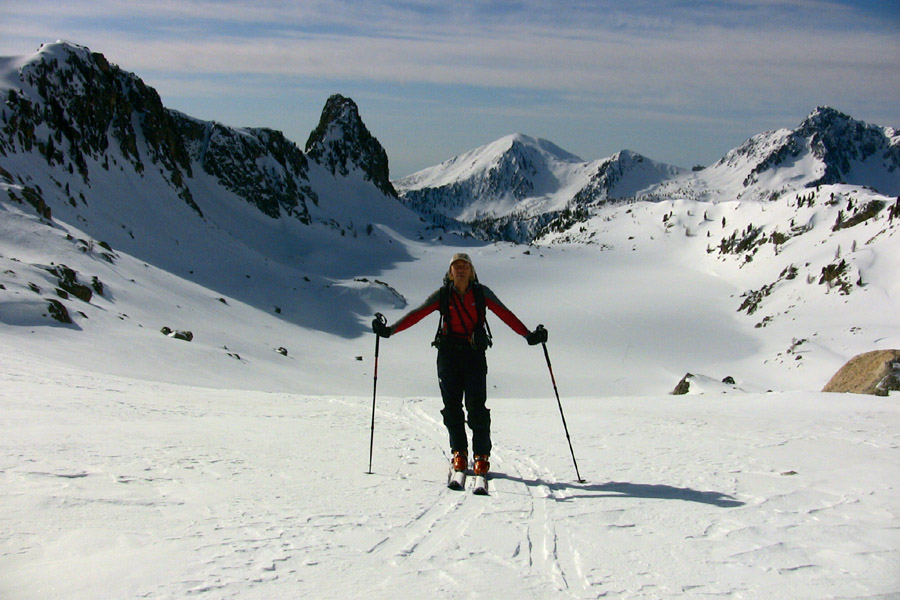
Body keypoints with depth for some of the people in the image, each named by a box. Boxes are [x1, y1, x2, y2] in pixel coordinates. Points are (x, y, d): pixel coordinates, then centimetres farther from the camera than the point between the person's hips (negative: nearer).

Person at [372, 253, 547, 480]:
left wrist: (529, 335, -14)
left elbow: (505, 315, -3)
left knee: (476, 406, -8)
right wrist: (390, 330, -12)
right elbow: (416, 315, -2)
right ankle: (459, 453, 15)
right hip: (448, 353, 1)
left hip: (475, 353, -1)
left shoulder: (482, 293, 2)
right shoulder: (442, 295, 3)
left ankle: (481, 456, 1)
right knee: (452, 405, 0)